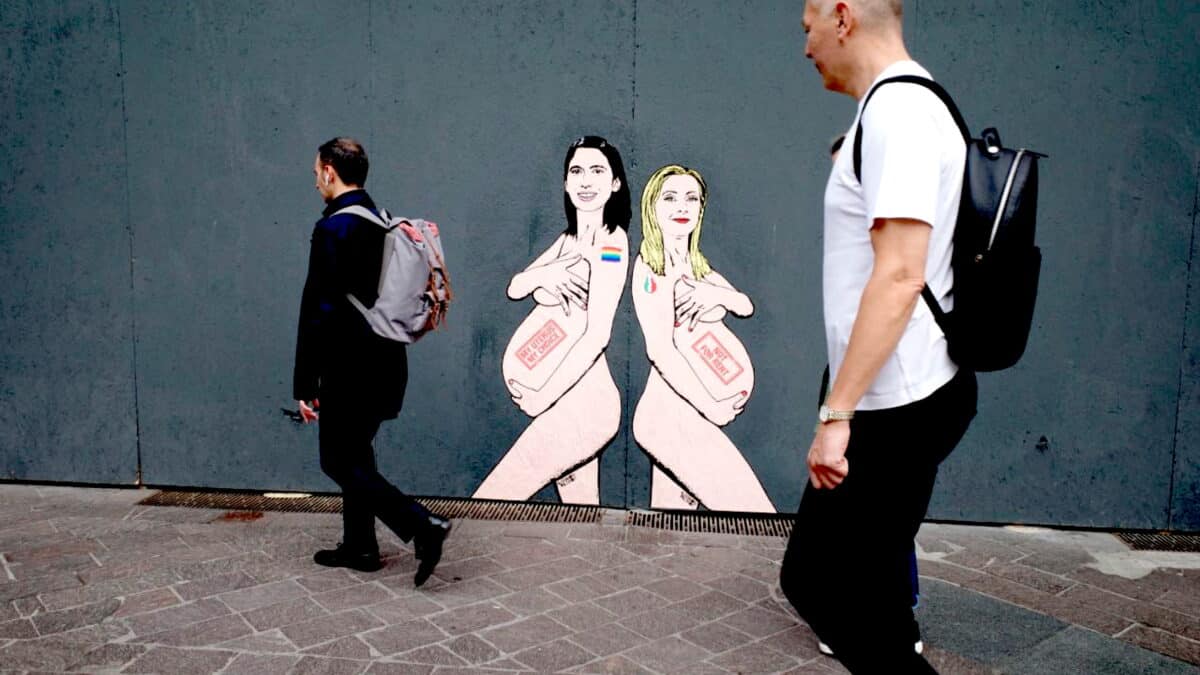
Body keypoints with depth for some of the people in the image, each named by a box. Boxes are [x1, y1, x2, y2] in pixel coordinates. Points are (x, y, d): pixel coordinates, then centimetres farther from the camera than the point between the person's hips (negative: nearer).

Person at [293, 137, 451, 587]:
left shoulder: (333, 229, -16)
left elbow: (318, 310, -19)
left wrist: (305, 385, -15)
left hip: (350, 368, -9)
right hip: (386, 363, 9)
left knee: (339, 462, 2)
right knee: (355, 454, 19)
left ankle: (423, 527, -8)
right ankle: (359, 547, 27)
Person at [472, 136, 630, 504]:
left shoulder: (610, 240, -12)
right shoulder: (569, 238, 14)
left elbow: (598, 333, -19)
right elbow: (515, 288, 10)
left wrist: (543, 397, -17)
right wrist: (544, 273, -13)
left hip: (580, 402, -8)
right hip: (576, 401, 8)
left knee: (486, 507, -7)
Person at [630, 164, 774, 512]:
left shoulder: (696, 265, 17)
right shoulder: (651, 267, -9)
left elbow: (745, 306, 10)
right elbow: (660, 350, -17)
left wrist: (716, 294, -11)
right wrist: (710, 406, -18)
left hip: (684, 414, 8)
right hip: (675, 413, -8)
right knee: (753, 512, -10)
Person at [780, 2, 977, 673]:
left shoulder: (897, 110, -16)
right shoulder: (905, 106, 16)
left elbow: (899, 277, -25)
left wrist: (836, 414, -24)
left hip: (898, 407, -10)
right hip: (908, 396, 10)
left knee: (818, 578, -3)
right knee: (863, 584, 20)